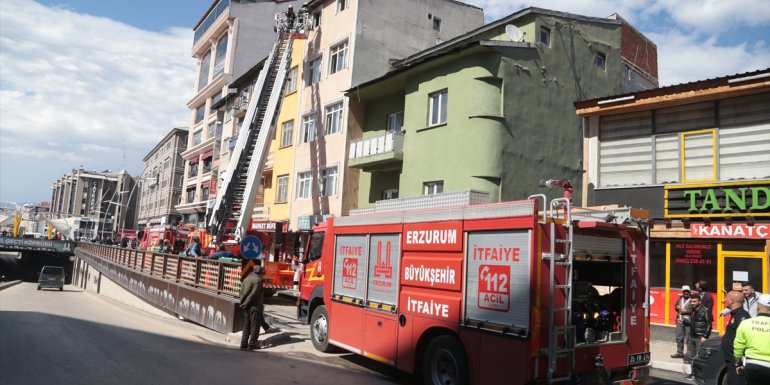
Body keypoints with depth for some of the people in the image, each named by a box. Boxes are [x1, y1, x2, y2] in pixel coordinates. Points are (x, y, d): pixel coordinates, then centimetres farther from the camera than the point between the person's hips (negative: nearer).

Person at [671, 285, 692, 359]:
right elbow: (675, 306, 22)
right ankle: (679, 353, 24)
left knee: (688, 339, -4)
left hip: (688, 322, -7)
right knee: (679, 338, 13)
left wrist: (686, 311, -15)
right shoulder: (680, 298, 13)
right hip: (680, 321, 7)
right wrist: (677, 307, 1)